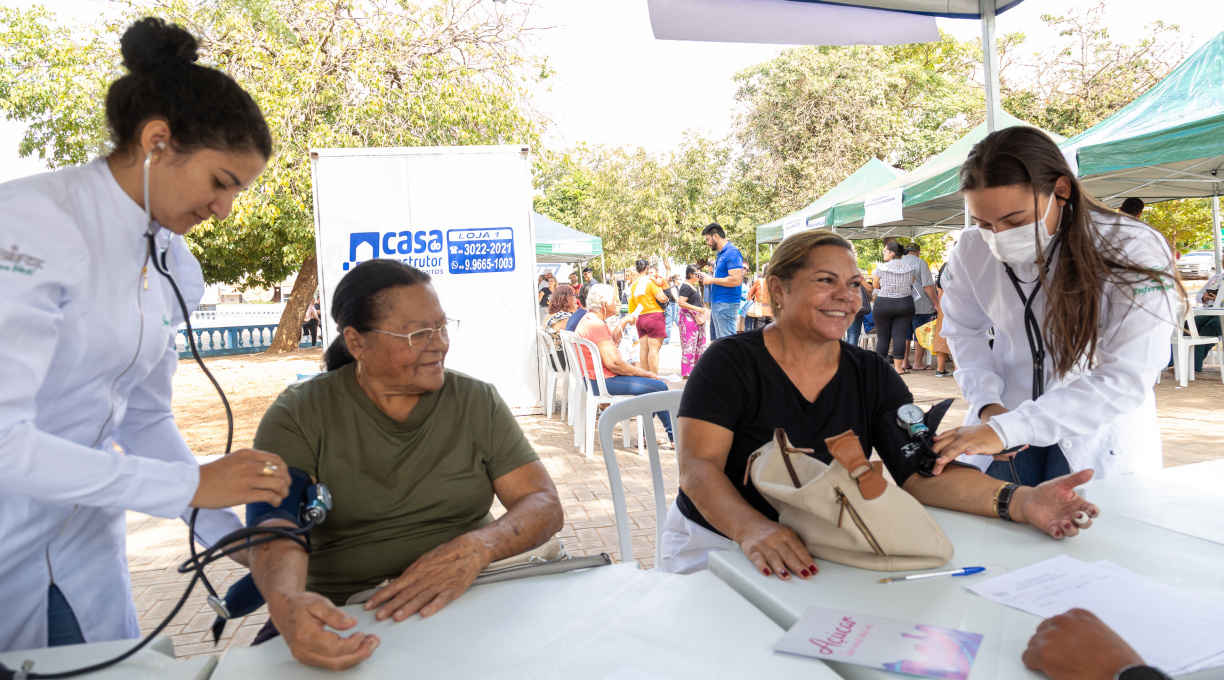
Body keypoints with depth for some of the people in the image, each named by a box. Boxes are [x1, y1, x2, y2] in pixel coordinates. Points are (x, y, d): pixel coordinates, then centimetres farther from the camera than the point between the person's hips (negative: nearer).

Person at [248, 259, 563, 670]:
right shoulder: (298, 416, -1)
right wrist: (286, 603, -38)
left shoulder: (478, 402, 4)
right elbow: (277, 524, -14)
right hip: (342, 619, 0)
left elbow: (544, 505, -2)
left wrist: (476, 548, -23)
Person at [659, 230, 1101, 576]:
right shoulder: (730, 362, -10)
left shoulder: (874, 377, 3)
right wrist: (753, 530, -39)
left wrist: (1020, 501, -24)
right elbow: (699, 467, -20)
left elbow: (921, 471, -7)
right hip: (716, 543, -3)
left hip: (824, 552, 4)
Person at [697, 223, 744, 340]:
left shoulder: (732, 252, -13)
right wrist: (707, 278, 11)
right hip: (717, 303, 10)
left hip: (726, 304, -10)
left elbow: (736, 280, -22)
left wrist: (712, 280, -13)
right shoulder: (720, 253, 18)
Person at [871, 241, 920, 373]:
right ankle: (898, 366, 2)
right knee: (900, 336, 3)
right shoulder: (910, 266, 0)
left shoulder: (881, 268, -11)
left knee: (883, 337, 6)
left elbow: (875, 285, 2)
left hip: (883, 304, -3)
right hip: (905, 304, 3)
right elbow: (912, 283, 12)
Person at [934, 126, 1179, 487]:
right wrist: (987, 404, -13)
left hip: (1098, 438, -2)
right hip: (1007, 417, 3)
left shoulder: (1133, 251, -23)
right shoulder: (971, 251, -11)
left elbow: (1124, 379, -27)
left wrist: (1005, 430, -35)